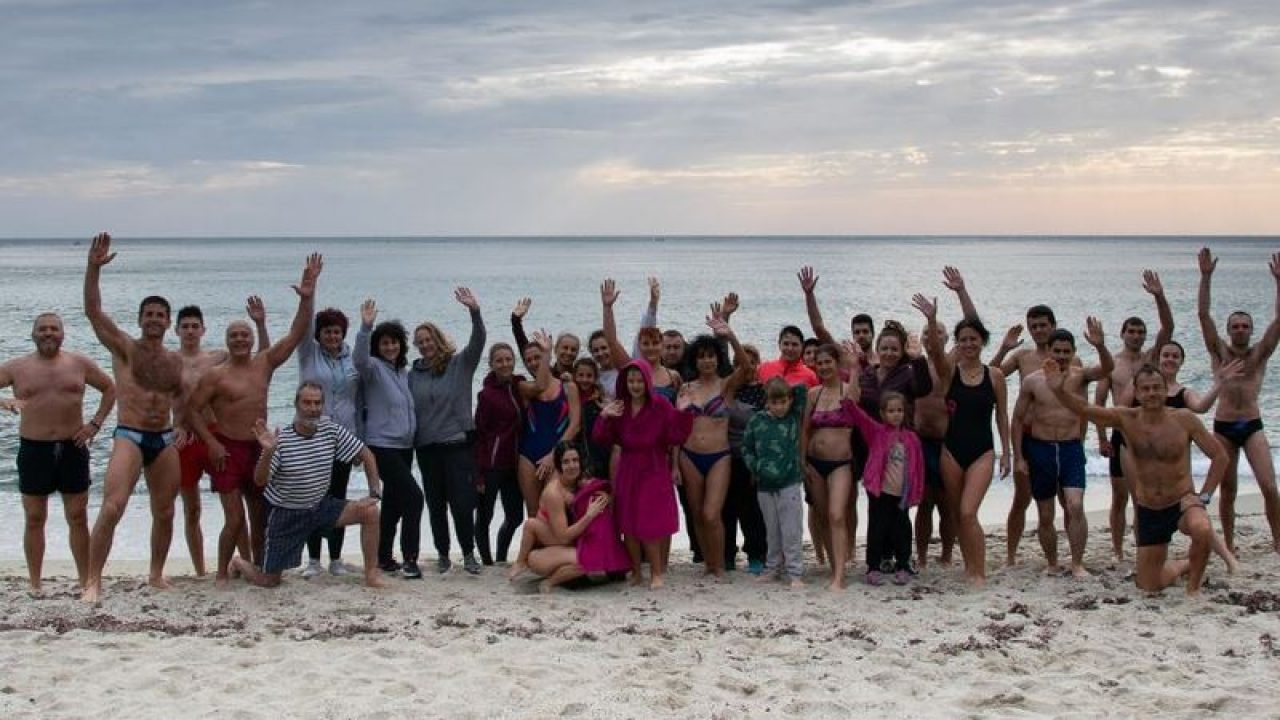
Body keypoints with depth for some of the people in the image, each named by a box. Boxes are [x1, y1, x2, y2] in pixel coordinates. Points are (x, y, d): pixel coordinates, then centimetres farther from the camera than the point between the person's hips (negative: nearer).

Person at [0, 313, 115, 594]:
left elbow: (110, 389, 13)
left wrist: (95, 423, 3)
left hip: (72, 447, 0)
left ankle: (85, 581, 13)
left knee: (78, 518, 6)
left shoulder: (79, 364, 3)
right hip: (33, 449, 0)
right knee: (34, 519, 5)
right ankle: (35, 583, 13)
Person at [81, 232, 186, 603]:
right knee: (112, 508, -18)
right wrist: (93, 269, -23)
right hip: (129, 436, -5)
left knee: (165, 513, 10)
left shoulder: (175, 360, 12)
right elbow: (93, 310, -12)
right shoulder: (124, 348, -1)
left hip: (165, 440, 5)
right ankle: (93, 581, -14)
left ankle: (156, 574, 27)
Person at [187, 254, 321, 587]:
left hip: (259, 448, 5)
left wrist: (307, 297, -10)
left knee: (261, 517, 11)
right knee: (235, 519, -7)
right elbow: (192, 409, -6)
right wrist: (211, 443, -15)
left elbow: (296, 333, 1)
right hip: (227, 450, -5)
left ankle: (258, 569, 24)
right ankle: (221, 574, 7)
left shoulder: (265, 364, 6)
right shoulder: (215, 375, -6)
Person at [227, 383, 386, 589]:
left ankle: (371, 574, -5)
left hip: (321, 506, 3)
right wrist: (268, 452, -38)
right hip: (286, 513, -3)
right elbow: (260, 481, -21)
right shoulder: (281, 439, -19)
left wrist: (374, 493, -9)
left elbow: (366, 456, -1)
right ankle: (239, 563, 37)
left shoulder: (331, 430, -9)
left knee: (370, 512, -18)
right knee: (268, 581, 1)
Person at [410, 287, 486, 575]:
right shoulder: (414, 374, 9)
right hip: (426, 446, 3)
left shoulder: (460, 364, 0)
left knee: (462, 502, -7)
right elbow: (407, 409, 13)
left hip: (458, 443, -3)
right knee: (436, 504, 9)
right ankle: (442, 554, 20)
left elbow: (478, 342, -15)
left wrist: (474, 311, -30)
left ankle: (468, 554, 4)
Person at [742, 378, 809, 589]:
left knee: (792, 532, -3)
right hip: (764, 485, 2)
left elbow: (802, 388, -5)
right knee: (771, 531, 14)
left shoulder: (794, 417, -1)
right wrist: (755, 468, -2)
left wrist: (787, 389, 4)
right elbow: (747, 448, 8)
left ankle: (795, 573, 1)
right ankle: (773, 567, 26)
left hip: (790, 484, -2)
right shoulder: (757, 421, 1)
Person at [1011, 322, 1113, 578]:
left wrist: (1100, 346, -38)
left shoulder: (1079, 376, 1)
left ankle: (1077, 564, -7)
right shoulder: (1032, 381, 0)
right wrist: (1018, 457, -1)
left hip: (1071, 450, -1)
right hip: (1040, 450, 1)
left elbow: (1107, 369, -18)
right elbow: (1018, 419, 4)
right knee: (1045, 516, 7)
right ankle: (1051, 564, 24)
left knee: (1075, 506, -17)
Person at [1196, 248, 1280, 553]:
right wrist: (1206, 277, -14)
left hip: (1252, 426, 0)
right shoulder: (1220, 352, 4)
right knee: (1227, 491, 7)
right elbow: (1203, 314, -6)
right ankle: (1229, 545, 18)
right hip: (1223, 427, 0)